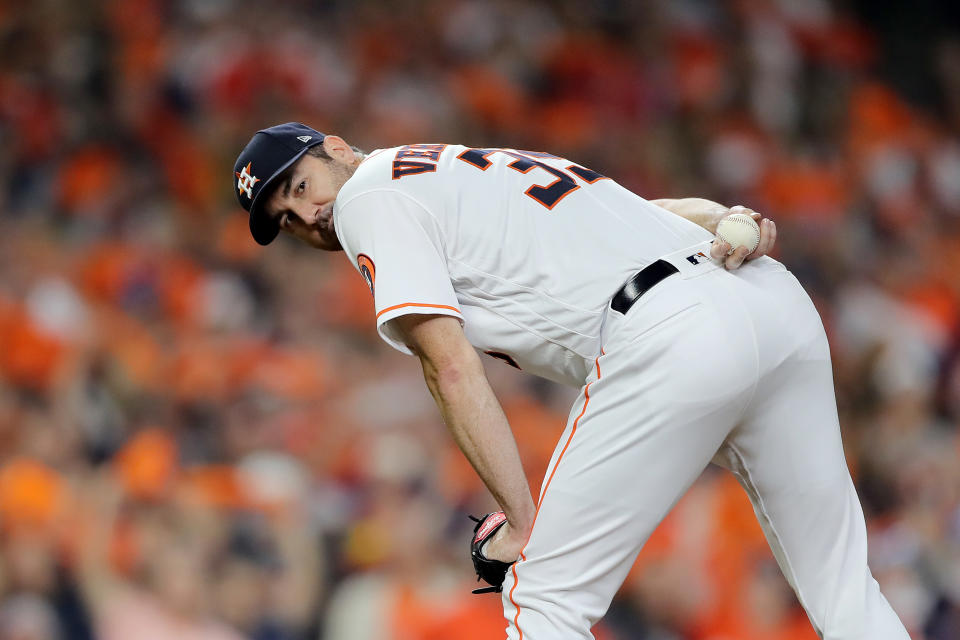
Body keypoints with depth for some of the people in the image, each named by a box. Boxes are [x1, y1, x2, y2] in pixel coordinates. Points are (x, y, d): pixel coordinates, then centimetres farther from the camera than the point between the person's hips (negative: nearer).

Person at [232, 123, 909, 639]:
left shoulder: (368, 193, 9)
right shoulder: (473, 169, 34)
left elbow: (453, 370, -3)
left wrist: (525, 518, -2)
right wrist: (737, 225, 6)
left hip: (674, 334, -8)